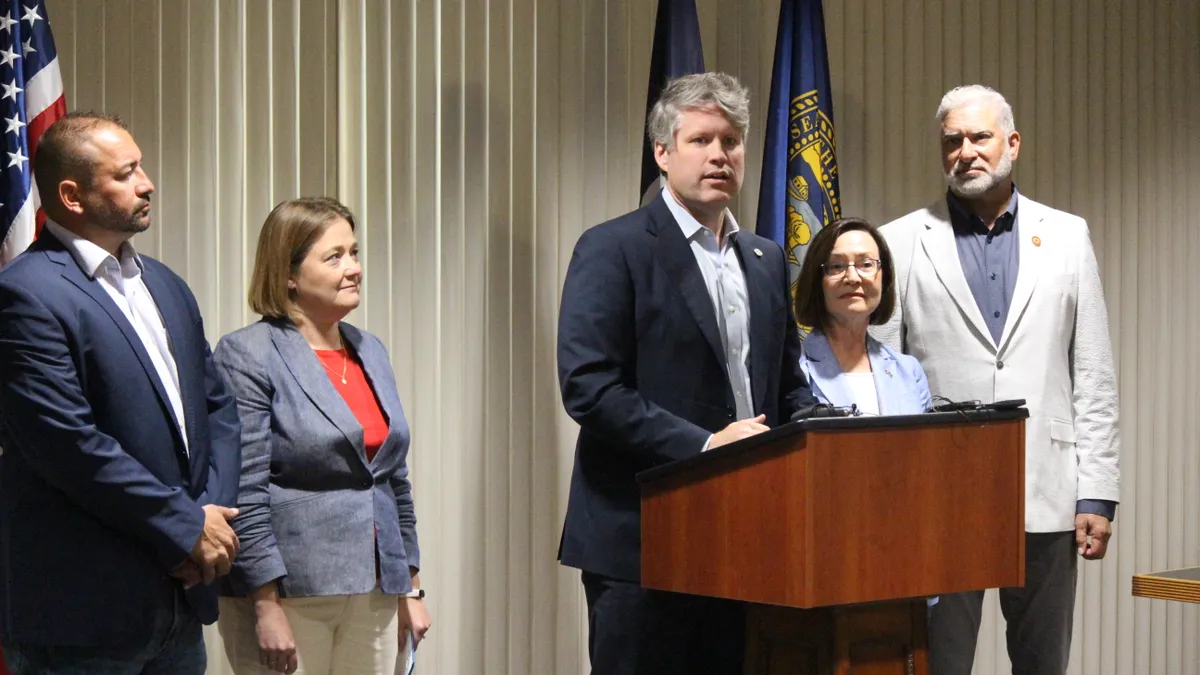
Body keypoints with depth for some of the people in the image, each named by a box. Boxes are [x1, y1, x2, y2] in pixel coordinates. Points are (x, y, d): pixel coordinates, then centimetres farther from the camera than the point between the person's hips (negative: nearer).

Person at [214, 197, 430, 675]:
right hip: (289, 593, -6)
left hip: (374, 592, 7)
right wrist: (267, 606, -18)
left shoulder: (369, 351, 14)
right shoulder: (248, 356, -8)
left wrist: (410, 586, 16)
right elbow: (244, 493, -14)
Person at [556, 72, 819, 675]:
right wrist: (702, 444, -19)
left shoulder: (766, 260, 16)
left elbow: (788, 384, 21)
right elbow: (587, 386, -15)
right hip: (643, 540, -6)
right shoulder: (613, 250, -5)